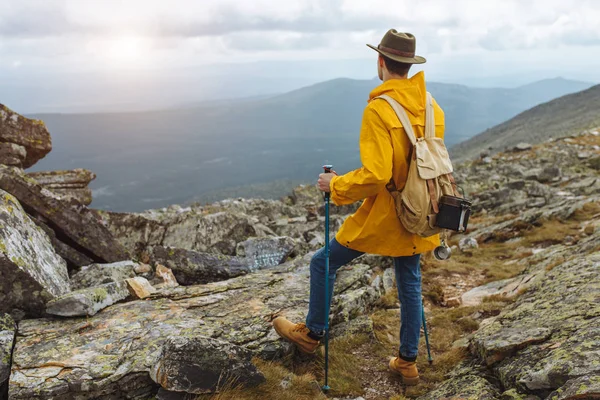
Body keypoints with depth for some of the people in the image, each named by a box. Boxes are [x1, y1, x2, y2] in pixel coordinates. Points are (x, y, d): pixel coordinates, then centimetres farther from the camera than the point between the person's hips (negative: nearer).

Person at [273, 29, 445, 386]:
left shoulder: (378, 109, -21)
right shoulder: (432, 108, 1)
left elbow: (374, 175, -27)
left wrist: (335, 186, -12)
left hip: (381, 217, -7)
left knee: (323, 264, 13)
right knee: (410, 285, 19)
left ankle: (312, 334, 30)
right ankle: (408, 362, 31)